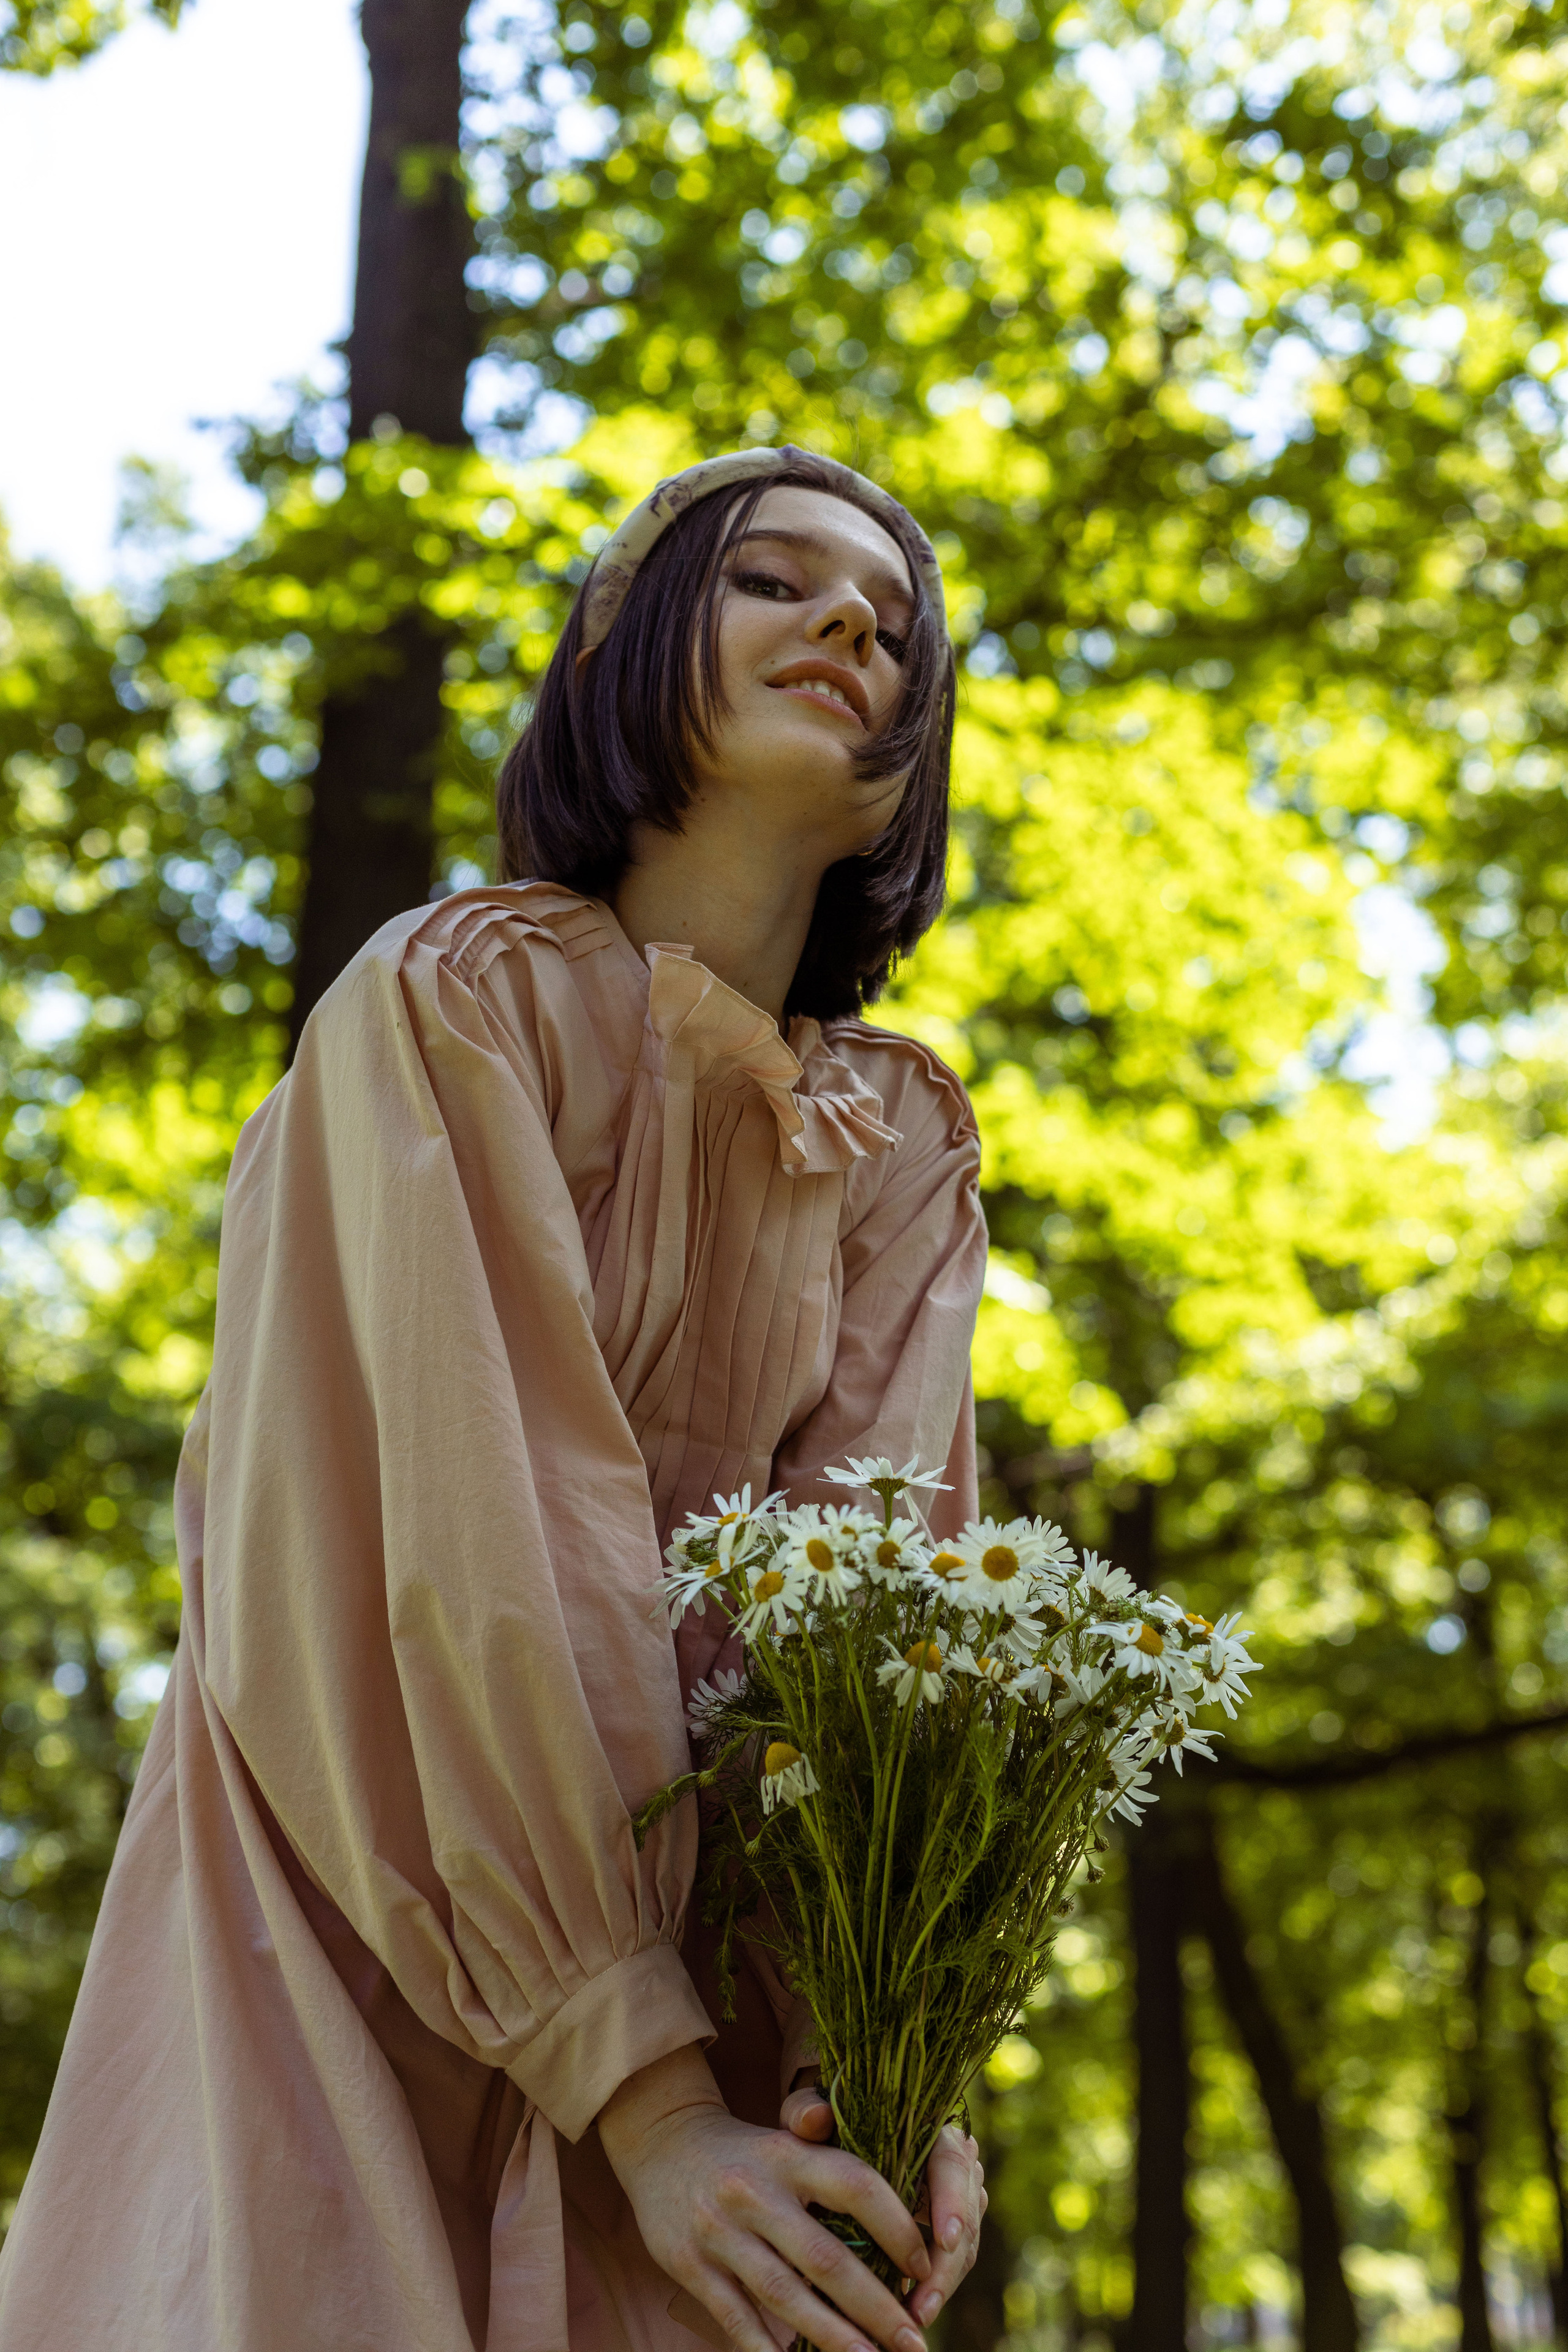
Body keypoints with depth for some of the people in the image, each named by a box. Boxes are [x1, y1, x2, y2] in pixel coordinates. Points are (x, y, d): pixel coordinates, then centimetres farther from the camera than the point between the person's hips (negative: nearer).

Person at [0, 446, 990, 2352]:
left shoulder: (904, 1141, 6)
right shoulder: (450, 999, -11)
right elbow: (468, 1549, -19)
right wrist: (647, 2098, -24)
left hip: (685, 1917, 5)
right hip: (351, 1923, -4)